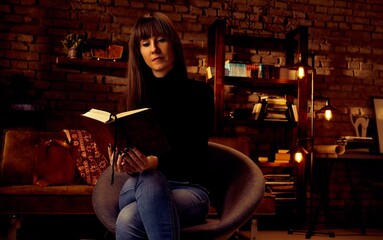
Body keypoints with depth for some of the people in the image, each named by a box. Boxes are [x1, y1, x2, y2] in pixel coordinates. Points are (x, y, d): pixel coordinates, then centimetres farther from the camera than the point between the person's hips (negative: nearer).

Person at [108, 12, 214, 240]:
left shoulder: (200, 92, -1)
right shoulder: (139, 93, 10)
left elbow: (192, 155, -12)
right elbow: (133, 149, 4)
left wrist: (154, 162, -32)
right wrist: (125, 160, -21)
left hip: (189, 188, -2)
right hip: (142, 185, 3)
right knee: (147, 178, -37)